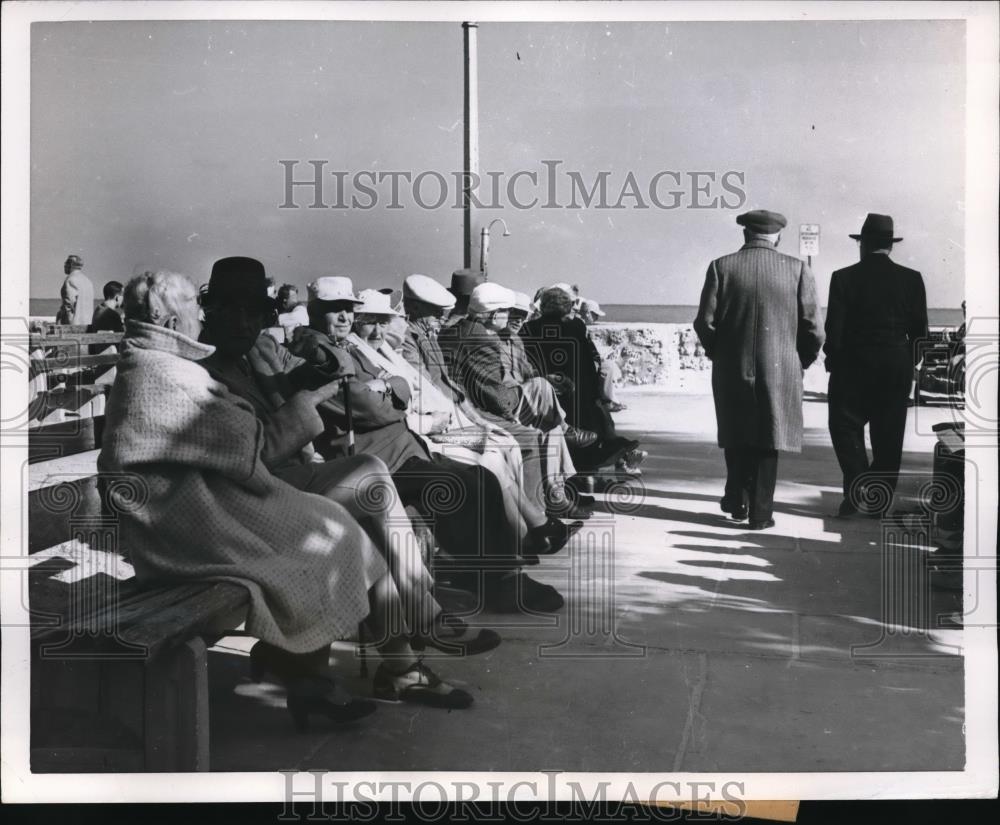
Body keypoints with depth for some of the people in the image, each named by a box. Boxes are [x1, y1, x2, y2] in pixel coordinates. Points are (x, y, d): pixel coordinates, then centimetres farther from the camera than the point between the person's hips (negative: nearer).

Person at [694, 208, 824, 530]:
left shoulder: (721, 267, -4)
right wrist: (800, 361, 13)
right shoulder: (797, 269, -3)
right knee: (767, 441, 10)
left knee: (736, 437, 20)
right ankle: (760, 513, 13)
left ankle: (737, 500, 23)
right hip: (780, 371, 0)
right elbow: (813, 329, -4)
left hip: (731, 370, 0)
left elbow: (705, 322, -7)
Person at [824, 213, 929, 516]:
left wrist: (833, 361, 4)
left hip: (853, 366, -2)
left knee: (846, 427, 8)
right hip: (897, 367, 2)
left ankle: (856, 486, -9)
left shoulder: (844, 278, -7)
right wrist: (910, 362, 13)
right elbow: (920, 329, 1)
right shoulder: (911, 279, 0)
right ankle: (881, 497, 15)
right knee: (888, 435, 10)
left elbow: (833, 328, -9)